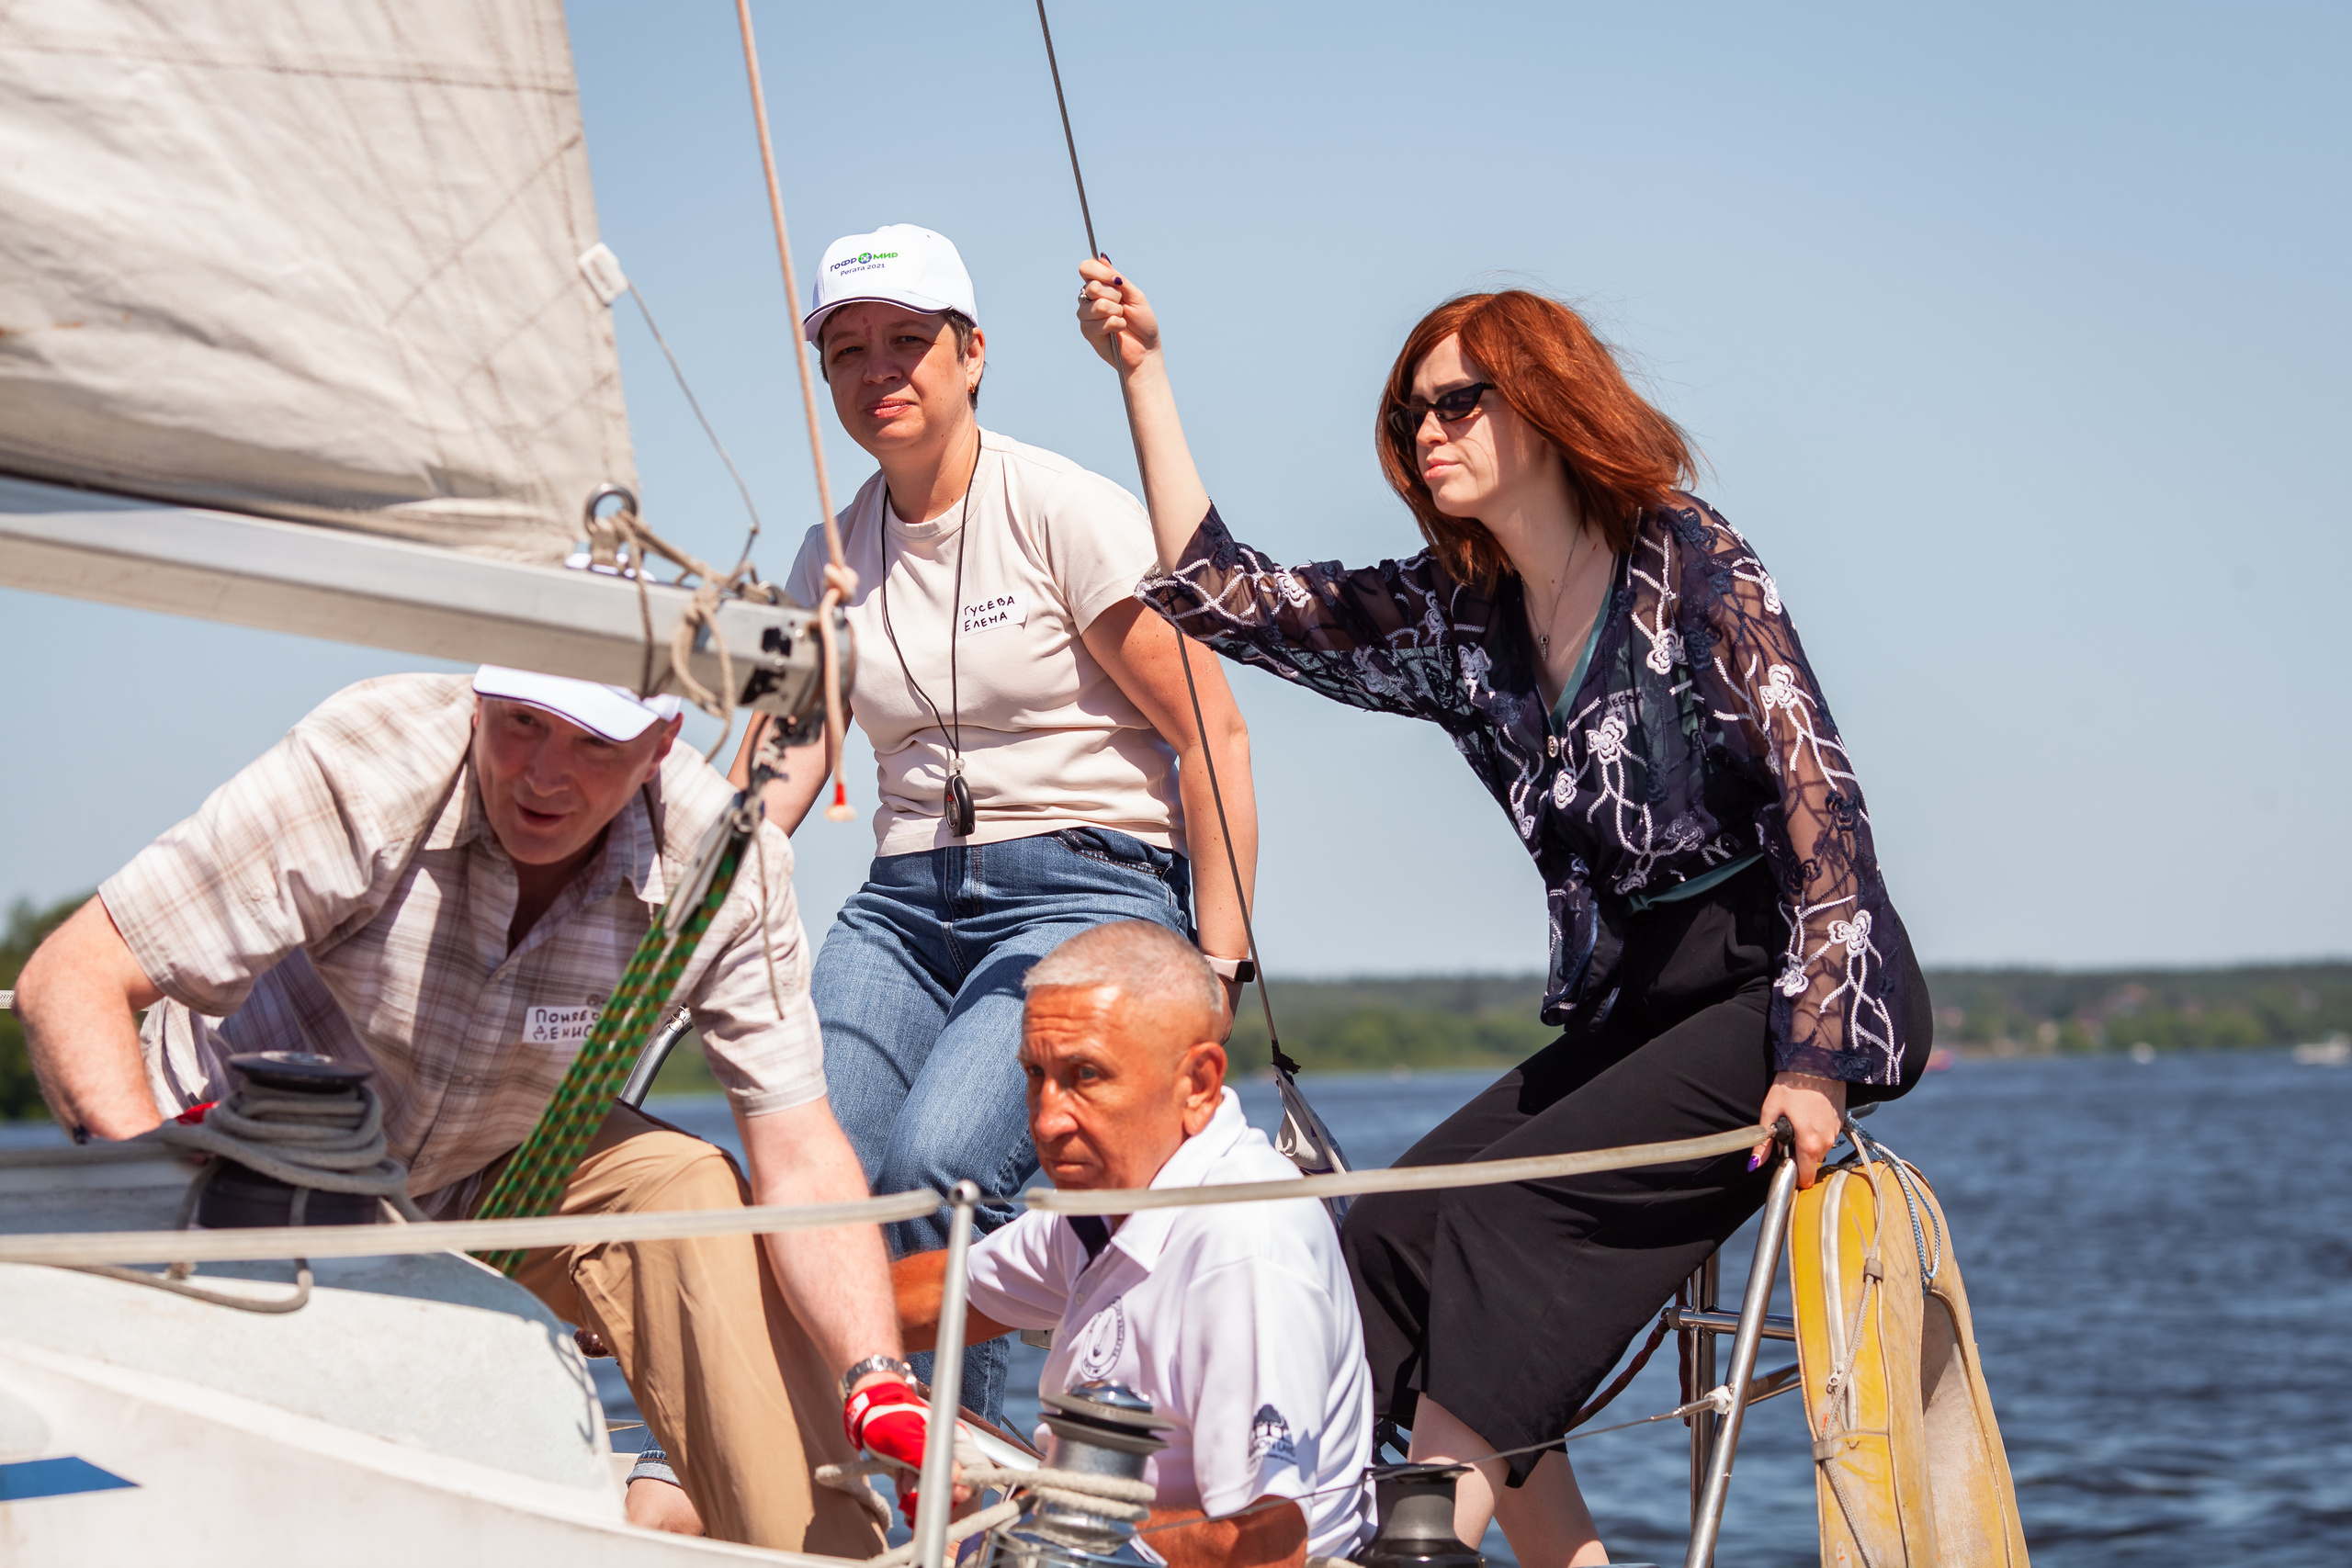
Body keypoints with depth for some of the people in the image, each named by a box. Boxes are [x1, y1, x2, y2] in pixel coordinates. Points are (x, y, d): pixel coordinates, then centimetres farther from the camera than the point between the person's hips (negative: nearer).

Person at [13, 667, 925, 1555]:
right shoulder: (362, 770, -30)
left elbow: (798, 1154, -18)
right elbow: (71, 981, -28)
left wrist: (876, 1386, -34)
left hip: (481, 1188, 3)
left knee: (685, 1187, -24)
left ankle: (825, 1555, -17)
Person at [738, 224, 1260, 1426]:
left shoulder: (1062, 512, -6)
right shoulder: (832, 557, 11)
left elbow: (1212, 735, -7)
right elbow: (772, 777, 4)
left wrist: (1218, 965, -12)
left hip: (1086, 887, -5)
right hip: (904, 907, 5)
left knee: (938, 1158, -29)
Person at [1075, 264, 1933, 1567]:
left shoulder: (1688, 561, -10)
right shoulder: (1452, 616, 9)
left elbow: (1813, 790, -17)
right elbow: (1215, 594, 9)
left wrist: (1815, 1055, -24)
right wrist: (1144, 376, 4)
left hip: (1786, 986, -7)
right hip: (1632, 1006, 7)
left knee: (1508, 1211, -21)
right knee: (1387, 1230, -7)